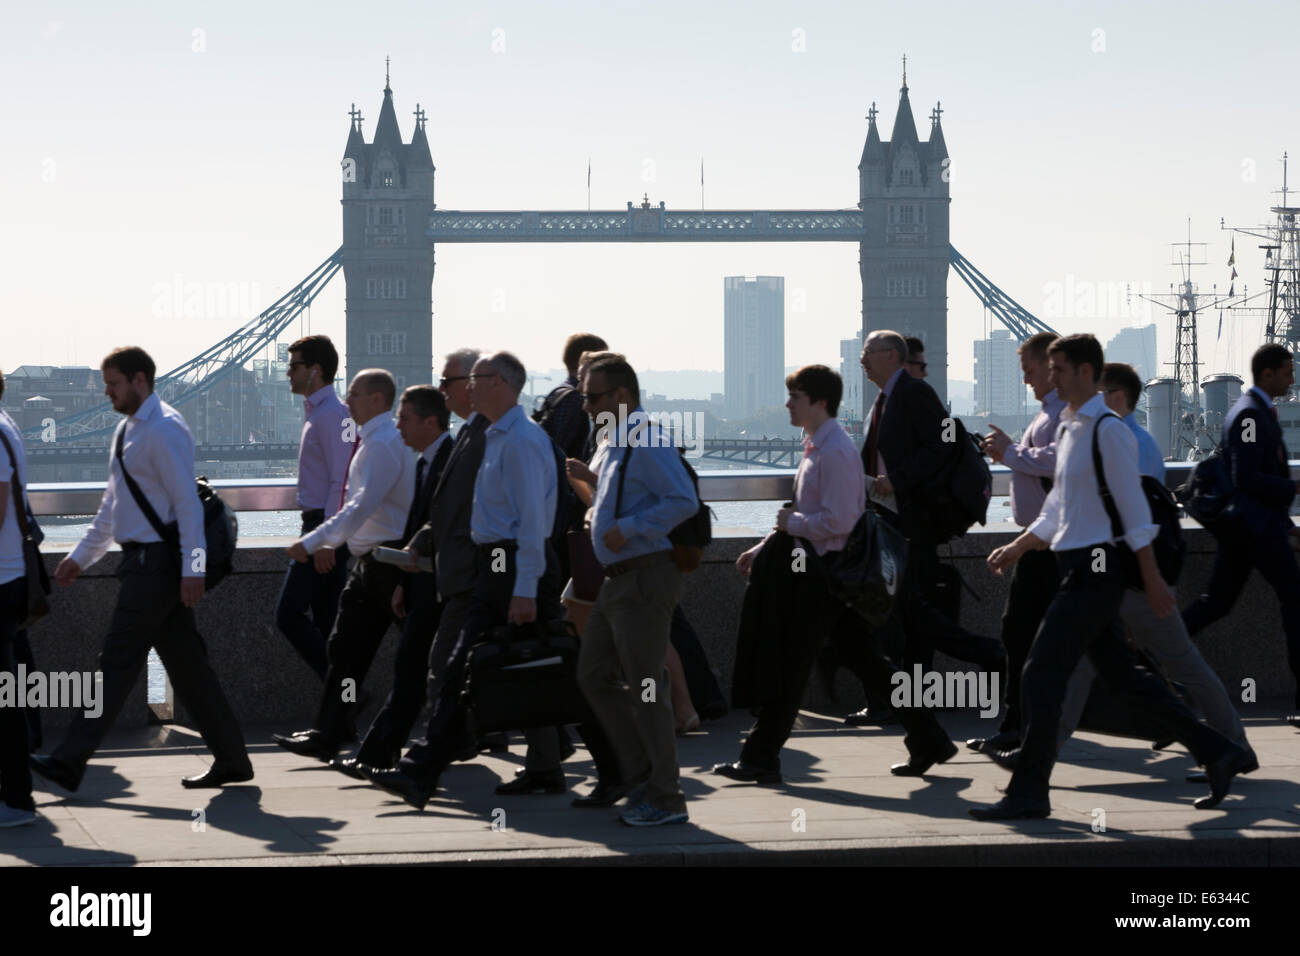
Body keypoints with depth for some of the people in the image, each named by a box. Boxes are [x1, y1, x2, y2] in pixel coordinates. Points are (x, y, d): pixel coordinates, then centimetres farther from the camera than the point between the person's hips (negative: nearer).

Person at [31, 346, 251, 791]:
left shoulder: (164, 430, -14)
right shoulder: (128, 429, 17)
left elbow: (187, 502, -18)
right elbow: (112, 503, 25)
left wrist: (191, 569, -21)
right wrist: (82, 555, 25)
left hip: (157, 562, -10)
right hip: (143, 559, 10)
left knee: (119, 660, -7)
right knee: (185, 663, 10)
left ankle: (69, 762, -6)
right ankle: (231, 759, 14)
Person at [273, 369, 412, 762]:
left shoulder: (382, 444, -16)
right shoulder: (371, 441, 15)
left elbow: (362, 506, -26)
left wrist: (313, 541, -27)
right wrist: (330, 543, 18)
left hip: (387, 561, -11)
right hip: (368, 562, 11)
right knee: (345, 648, 8)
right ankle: (327, 735, 10)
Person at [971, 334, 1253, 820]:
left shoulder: (1107, 431, -13)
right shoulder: (1069, 429, 16)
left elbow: (1133, 509, -14)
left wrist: (1152, 579, -13)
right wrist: (1017, 548, 15)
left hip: (1096, 570, -10)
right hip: (1079, 567, 10)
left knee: (1041, 677, -9)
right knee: (1124, 678, 12)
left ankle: (1028, 793, -3)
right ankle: (1217, 753, 19)